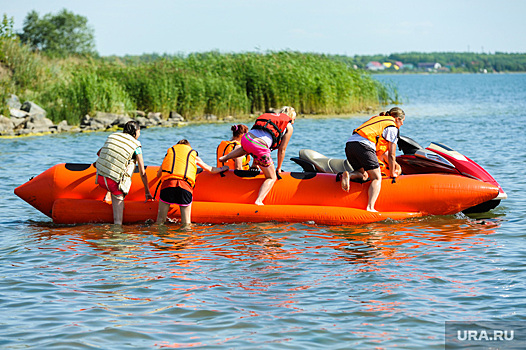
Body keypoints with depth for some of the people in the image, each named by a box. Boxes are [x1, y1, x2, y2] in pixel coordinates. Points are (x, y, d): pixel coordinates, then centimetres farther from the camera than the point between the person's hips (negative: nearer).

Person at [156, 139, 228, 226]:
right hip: (185, 186, 0)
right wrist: (222, 169, 59)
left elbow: (158, 175, 34)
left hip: (167, 184, 0)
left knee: (159, 222, 7)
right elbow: (211, 170, 38)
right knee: (186, 224, 6)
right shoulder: (193, 155, 27)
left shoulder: (170, 151, 28)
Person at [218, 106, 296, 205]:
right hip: (259, 147, -6)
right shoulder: (289, 127, 14)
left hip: (246, 139, 6)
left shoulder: (272, 117, 32)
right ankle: (258, 201, -12)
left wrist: (255, 163, 41)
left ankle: (225, 157, 35)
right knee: (272, 178, 8)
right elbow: (282, 150, 13)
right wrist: (278, 168, 26)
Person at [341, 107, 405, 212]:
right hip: (364, 145, -8)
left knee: (363, 175, 21)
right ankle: (370, 207, -20)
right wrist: (392, 173, 22)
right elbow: (391, 155, 9)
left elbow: (381, 149, 39)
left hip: (349, 143, 8)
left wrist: (394, 164, 42)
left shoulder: (377, 118, 33)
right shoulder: (393, 128, 9)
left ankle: (348, 175, -11)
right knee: (377, 178, -1)